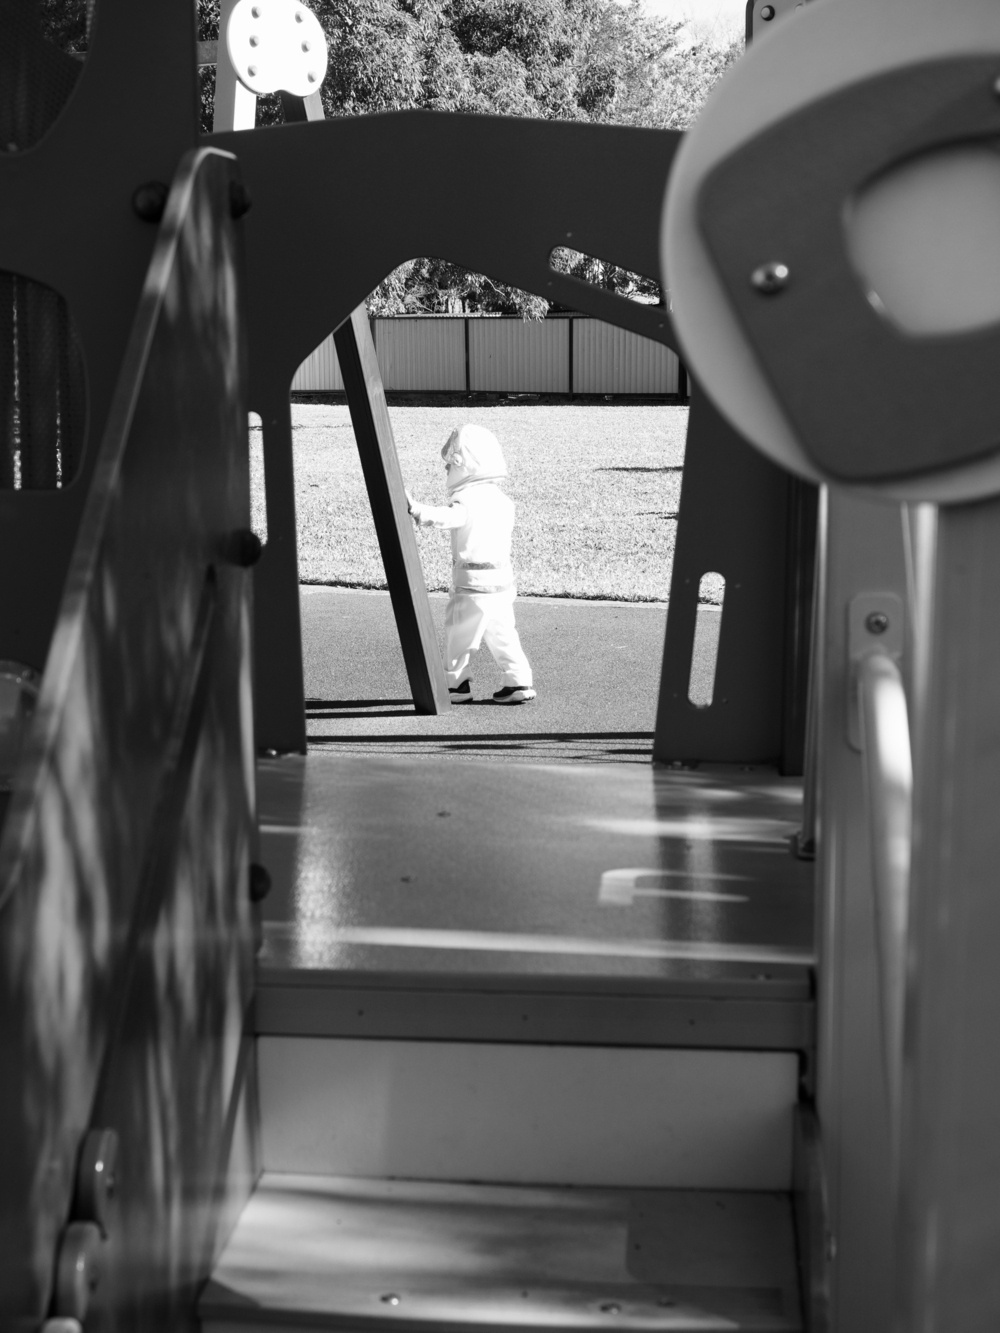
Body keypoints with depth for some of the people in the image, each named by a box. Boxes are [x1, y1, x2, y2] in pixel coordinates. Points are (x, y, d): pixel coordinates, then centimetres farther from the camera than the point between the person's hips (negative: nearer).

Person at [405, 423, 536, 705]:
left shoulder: (468, 499, -15)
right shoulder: (502, 501, 12)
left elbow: (448, 516, -35)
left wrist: (418, 511, -48)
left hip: (473, 582, -8)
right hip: (502, 578, 8)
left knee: (459, 634, 4)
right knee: (501, 634, 14)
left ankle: (457, 684, 10)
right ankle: (519, 682, 12)